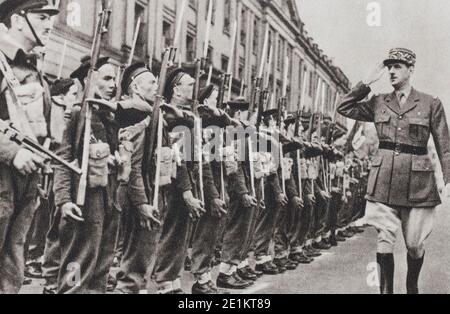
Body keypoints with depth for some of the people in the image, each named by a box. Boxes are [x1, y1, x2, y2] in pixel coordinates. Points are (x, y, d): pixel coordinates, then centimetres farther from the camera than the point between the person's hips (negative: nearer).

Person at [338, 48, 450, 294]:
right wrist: (368, 82, 1)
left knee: (415, 244, 7)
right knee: (384, 241, -1)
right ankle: (386, 290, 9)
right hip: (384, 180, 2)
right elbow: (344, 108, 6)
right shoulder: (379, 103, 9)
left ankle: (412, 287, 31)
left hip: (417, 183, -1)